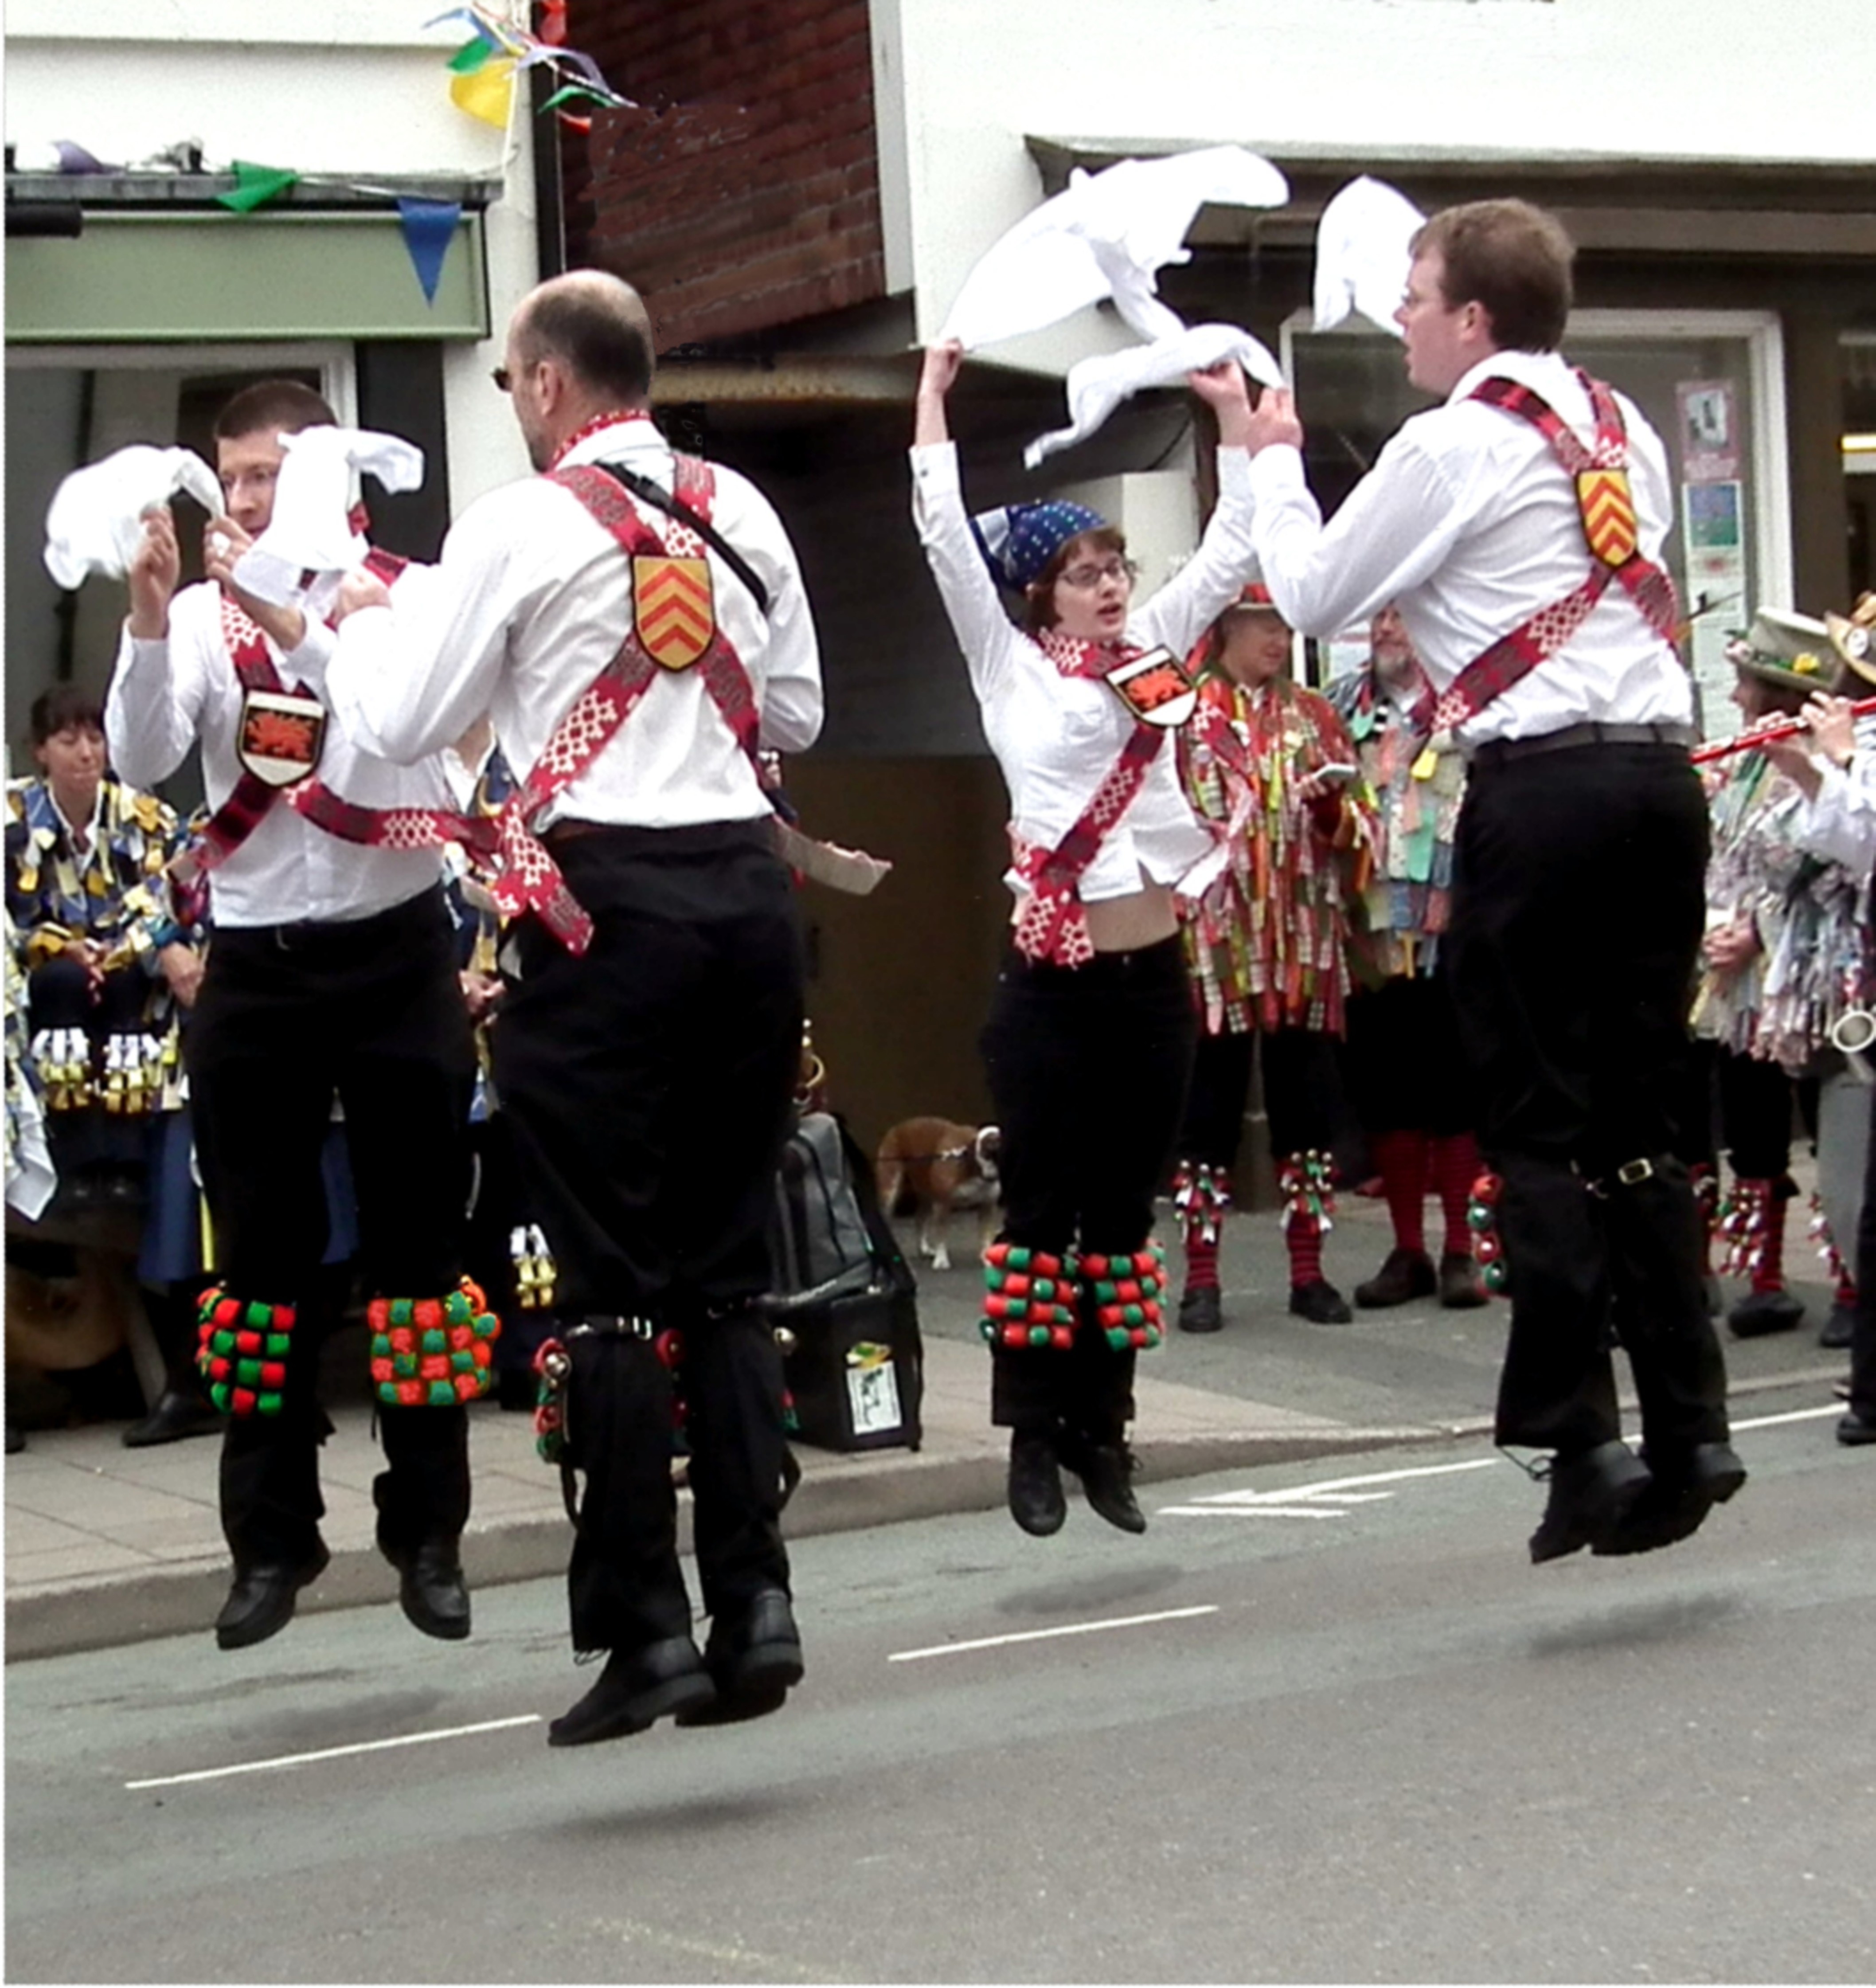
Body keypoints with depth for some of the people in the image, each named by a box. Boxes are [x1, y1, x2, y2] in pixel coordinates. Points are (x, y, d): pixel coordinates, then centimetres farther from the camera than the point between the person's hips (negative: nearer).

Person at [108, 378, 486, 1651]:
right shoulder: (200, 619, 2)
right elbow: (143, 760, -12)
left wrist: (290, 620, -34)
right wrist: (151, 617, -26)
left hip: (394, 954, -2)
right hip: (256, 964, 2)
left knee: (418, 1247, 5)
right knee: (264, 1257, 6)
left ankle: (428, 1535, 15)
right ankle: (274, 1541, 15)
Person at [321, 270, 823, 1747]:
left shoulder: (522, 527, -5)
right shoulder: (741, 514, 9)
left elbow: (401, 724, -2)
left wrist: (364, 621, 16)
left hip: (604, 904, -5)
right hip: (745, 888, 5)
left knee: (612, 1278, 0)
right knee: (729, 1267, 10)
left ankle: (640, 1627, 1)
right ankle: (754, 1604, 6)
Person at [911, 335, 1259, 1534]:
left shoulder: (1154, 656, 13)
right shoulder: (1011, 669, 2)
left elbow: (1234, 553, 17)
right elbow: (946, 538, -2)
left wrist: (1236, 414, 16)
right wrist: (934, 399, 1)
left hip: (1153, 975, 4)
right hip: (1053, 981, -4)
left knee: (1124, 1215, 9)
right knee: (1042, 1213, 0)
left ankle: (1103, 1433, 16)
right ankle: (1035, 1437, 7)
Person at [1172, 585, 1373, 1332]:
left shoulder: (1315, 717, 14)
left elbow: (1358, 830, 13)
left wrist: (1333, 806, -8)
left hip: (1305, 945, 4)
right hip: (1214, 943, -4)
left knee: (1309, 1103, 5)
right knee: (1210, 1107, 0)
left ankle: (1308, 1271, 12)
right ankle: (1200, 1278, 4)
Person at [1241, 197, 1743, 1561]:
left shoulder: (1453, 446, -4)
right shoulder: (1625, 432, 17)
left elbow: (1314, 595, 4)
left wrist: (1274, 462, 18)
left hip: (1540, 786, -7)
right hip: (1663, 772, 7)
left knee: (1540, 1127, -3)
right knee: (1638, 1124, 10)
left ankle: (1580, 1440, -6)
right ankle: (1689, 1434, 7)